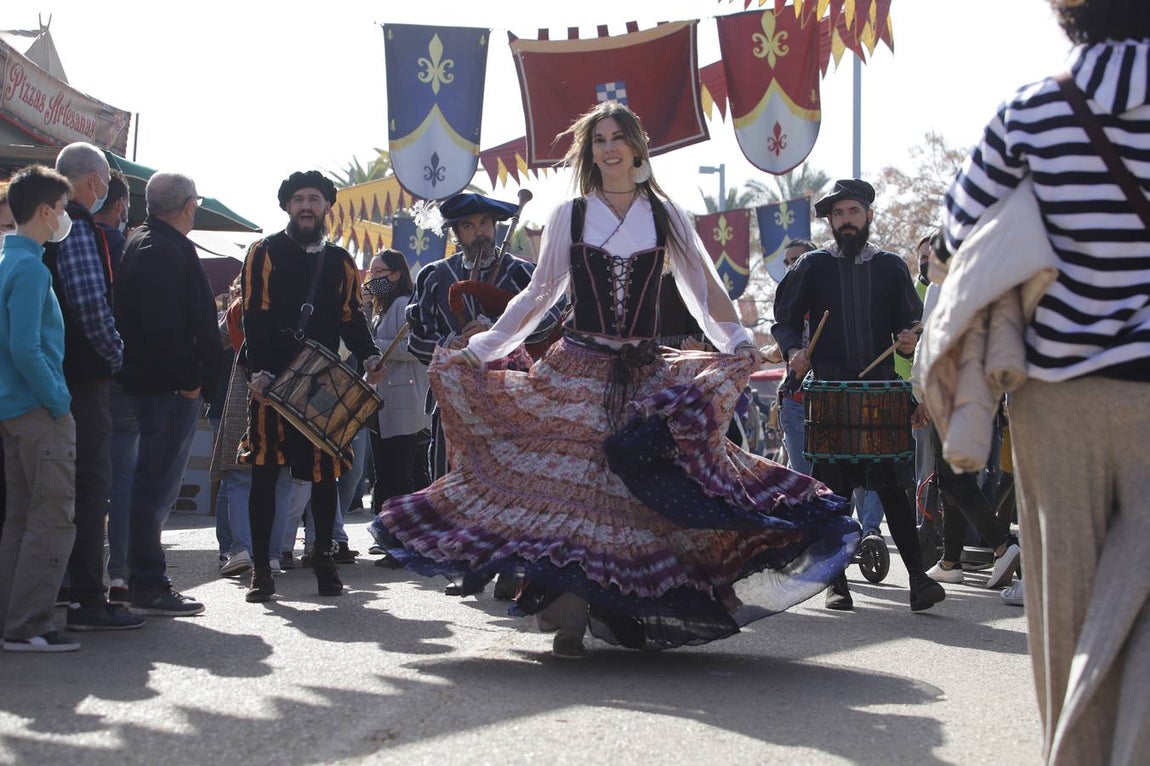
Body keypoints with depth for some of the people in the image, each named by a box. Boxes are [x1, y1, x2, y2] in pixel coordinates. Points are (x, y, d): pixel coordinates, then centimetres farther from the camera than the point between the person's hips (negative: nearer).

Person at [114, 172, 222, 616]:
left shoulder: (145, 244, 19)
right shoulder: (162, 251, -14)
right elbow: (163, 325, -23)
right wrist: (188, 377, -19)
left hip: (158, 386, 11)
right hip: (170, 389, -11)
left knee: (157, 485, 15)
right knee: (157, 484, -8)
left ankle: (148, 583, 21)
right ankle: (148, 588, -5)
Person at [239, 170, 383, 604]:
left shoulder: (340, 263, 16)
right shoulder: (265, 253, 3)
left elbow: (351, 319, 15)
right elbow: (256, 316, -6)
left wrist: (370, 358, -4)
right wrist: (259, 372, -17)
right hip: (273, 381, -3)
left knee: (325, 471, 4)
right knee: (265, 471, -2)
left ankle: (324, 557, 17)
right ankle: (261, 568, 3)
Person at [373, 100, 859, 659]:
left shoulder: (665, 215, 8)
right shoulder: (570, 215, 8)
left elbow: (703, 288, 7)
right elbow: (538, 296, 13)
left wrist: (738, 342, -8)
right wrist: (478, 347, 9)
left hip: (646, 378, 0)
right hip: (575, 371, 0)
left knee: (638, 492, -6)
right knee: (565, 485, -8)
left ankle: (619, 610, 3)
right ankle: (569, 616, -5)